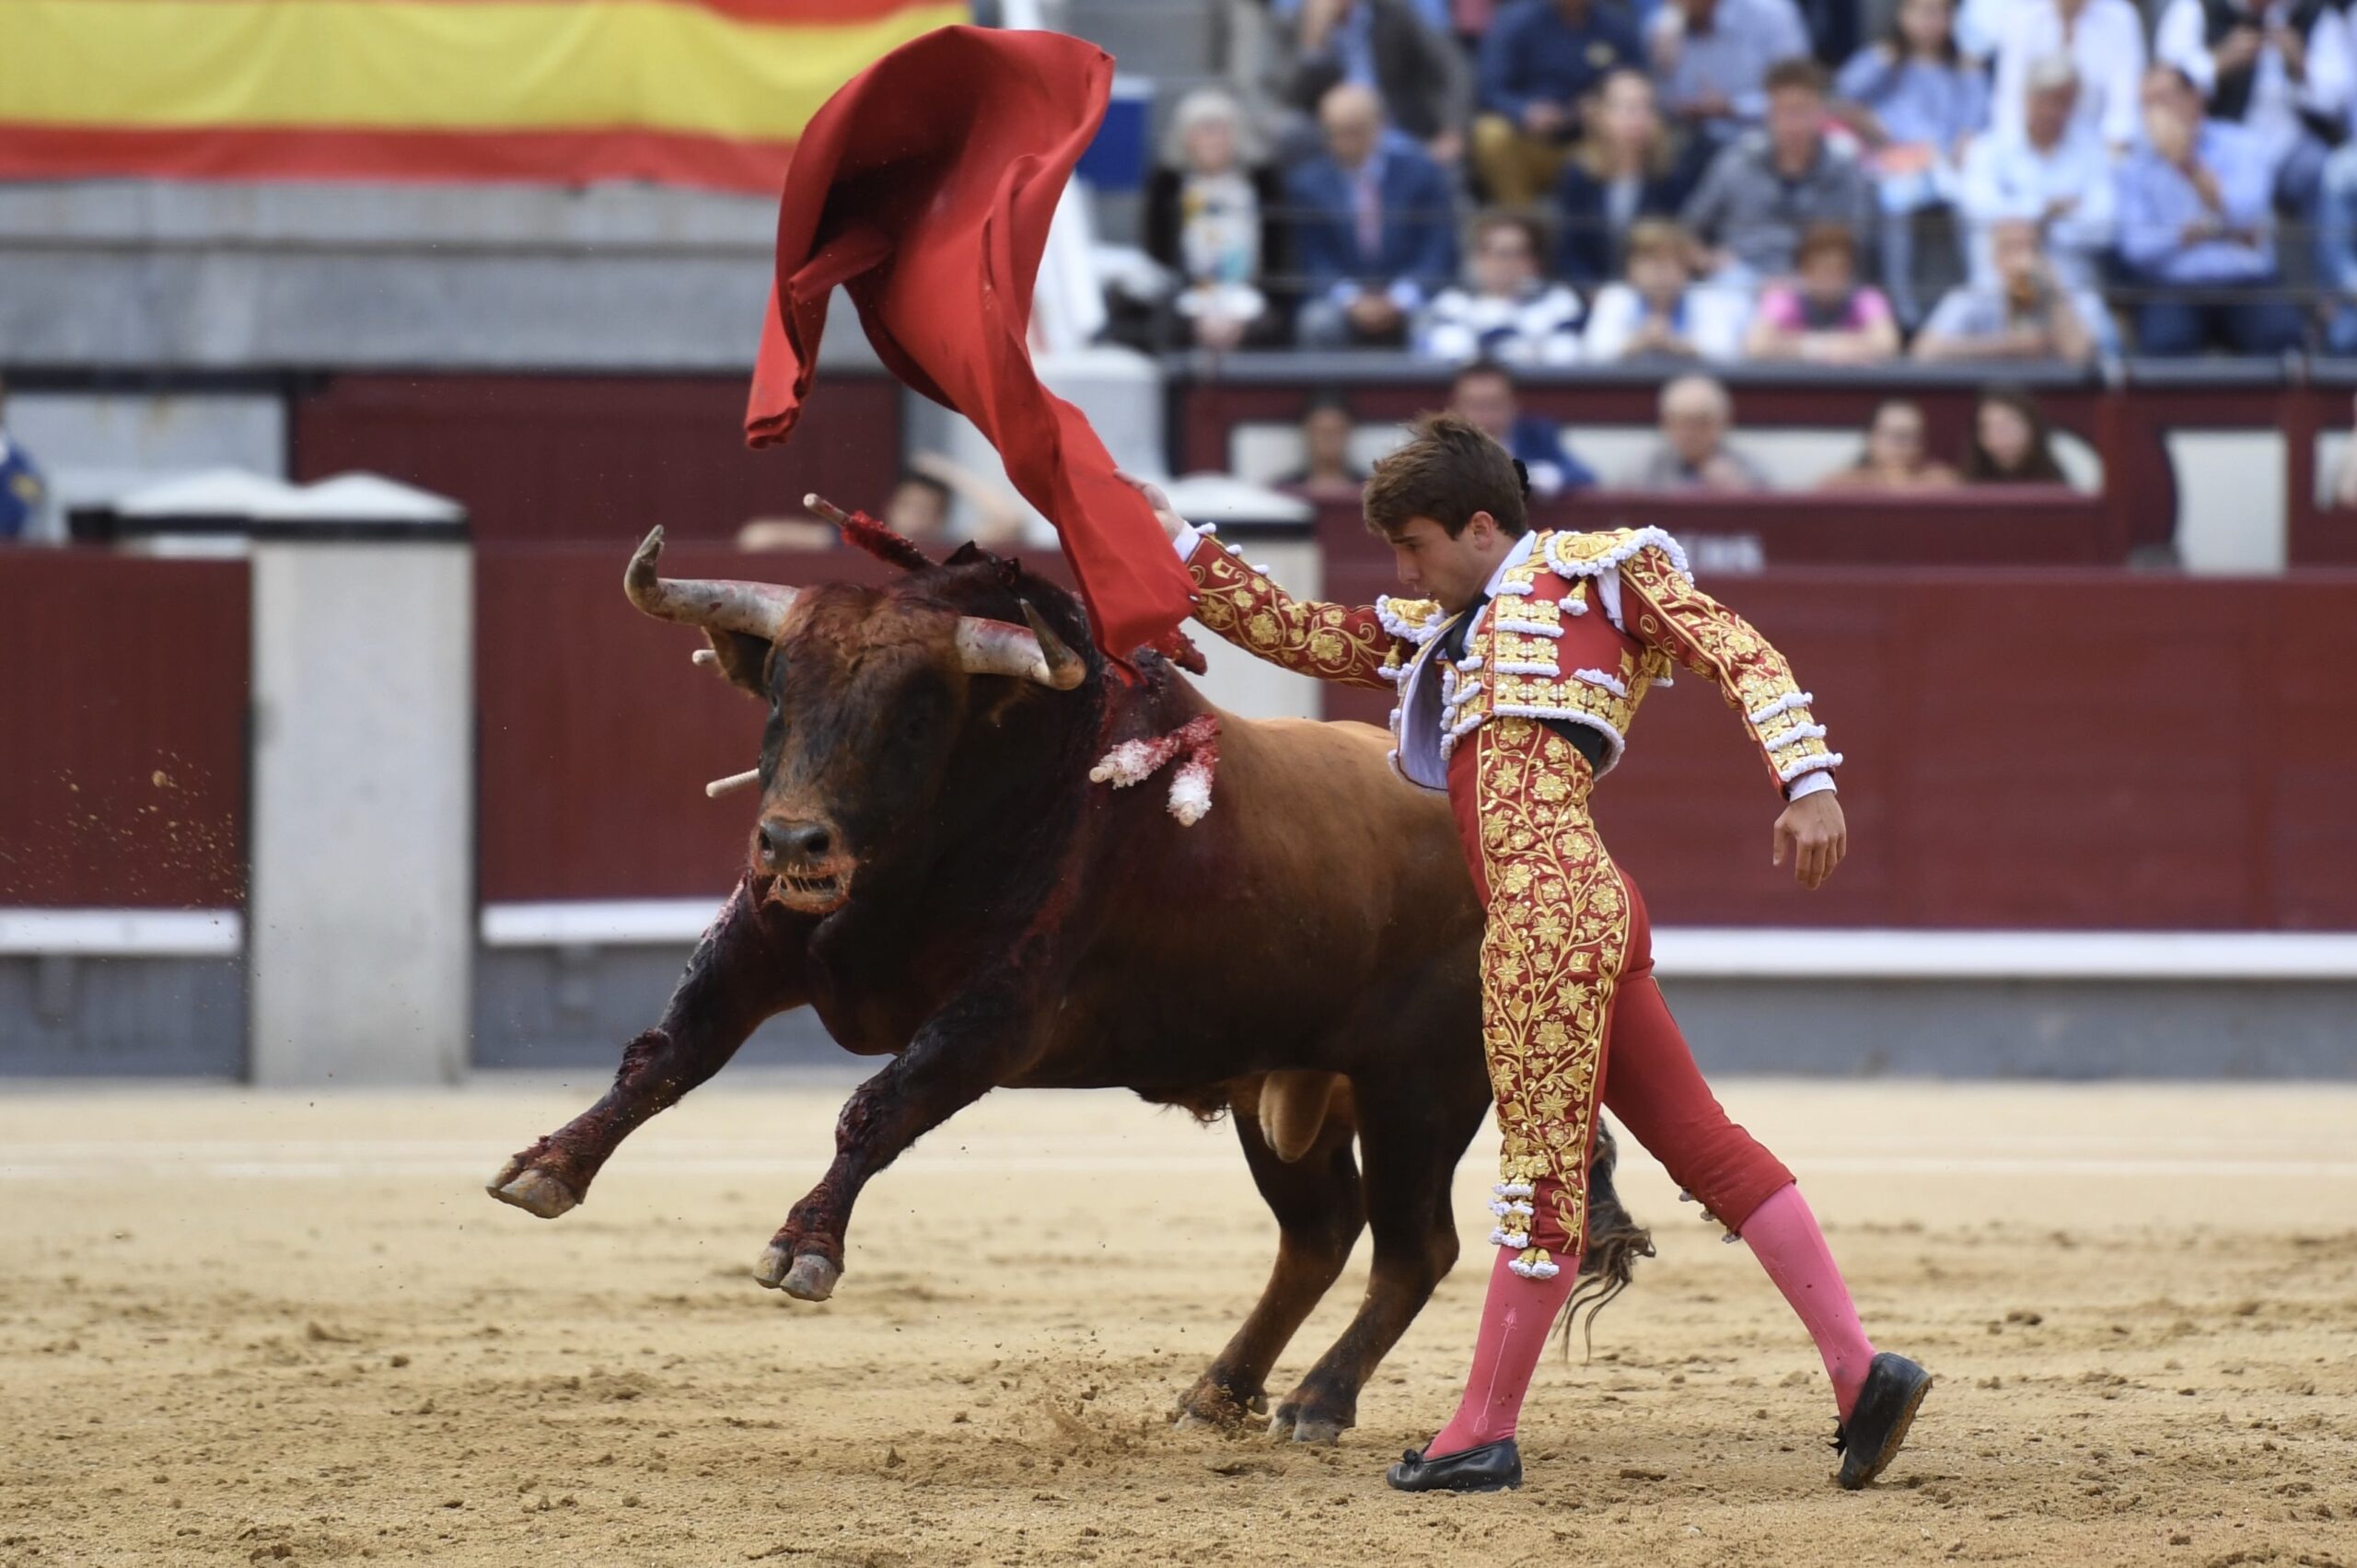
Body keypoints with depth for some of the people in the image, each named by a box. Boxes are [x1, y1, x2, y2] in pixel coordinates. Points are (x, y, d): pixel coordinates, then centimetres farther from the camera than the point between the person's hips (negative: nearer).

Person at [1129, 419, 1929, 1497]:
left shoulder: (1594, 573, 8)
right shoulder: (1431, 633, 30)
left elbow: (1738, 653, -1)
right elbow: (1288, 631, 31)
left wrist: (1806, 780, -13)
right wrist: (1172, 544, 26)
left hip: (1553, 902, -9)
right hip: (1587, 913, 9)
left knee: (1546, 1171, -5)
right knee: (1706, 1149, 5)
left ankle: (1483, 1434, -4)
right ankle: (1861, 1373, 3)